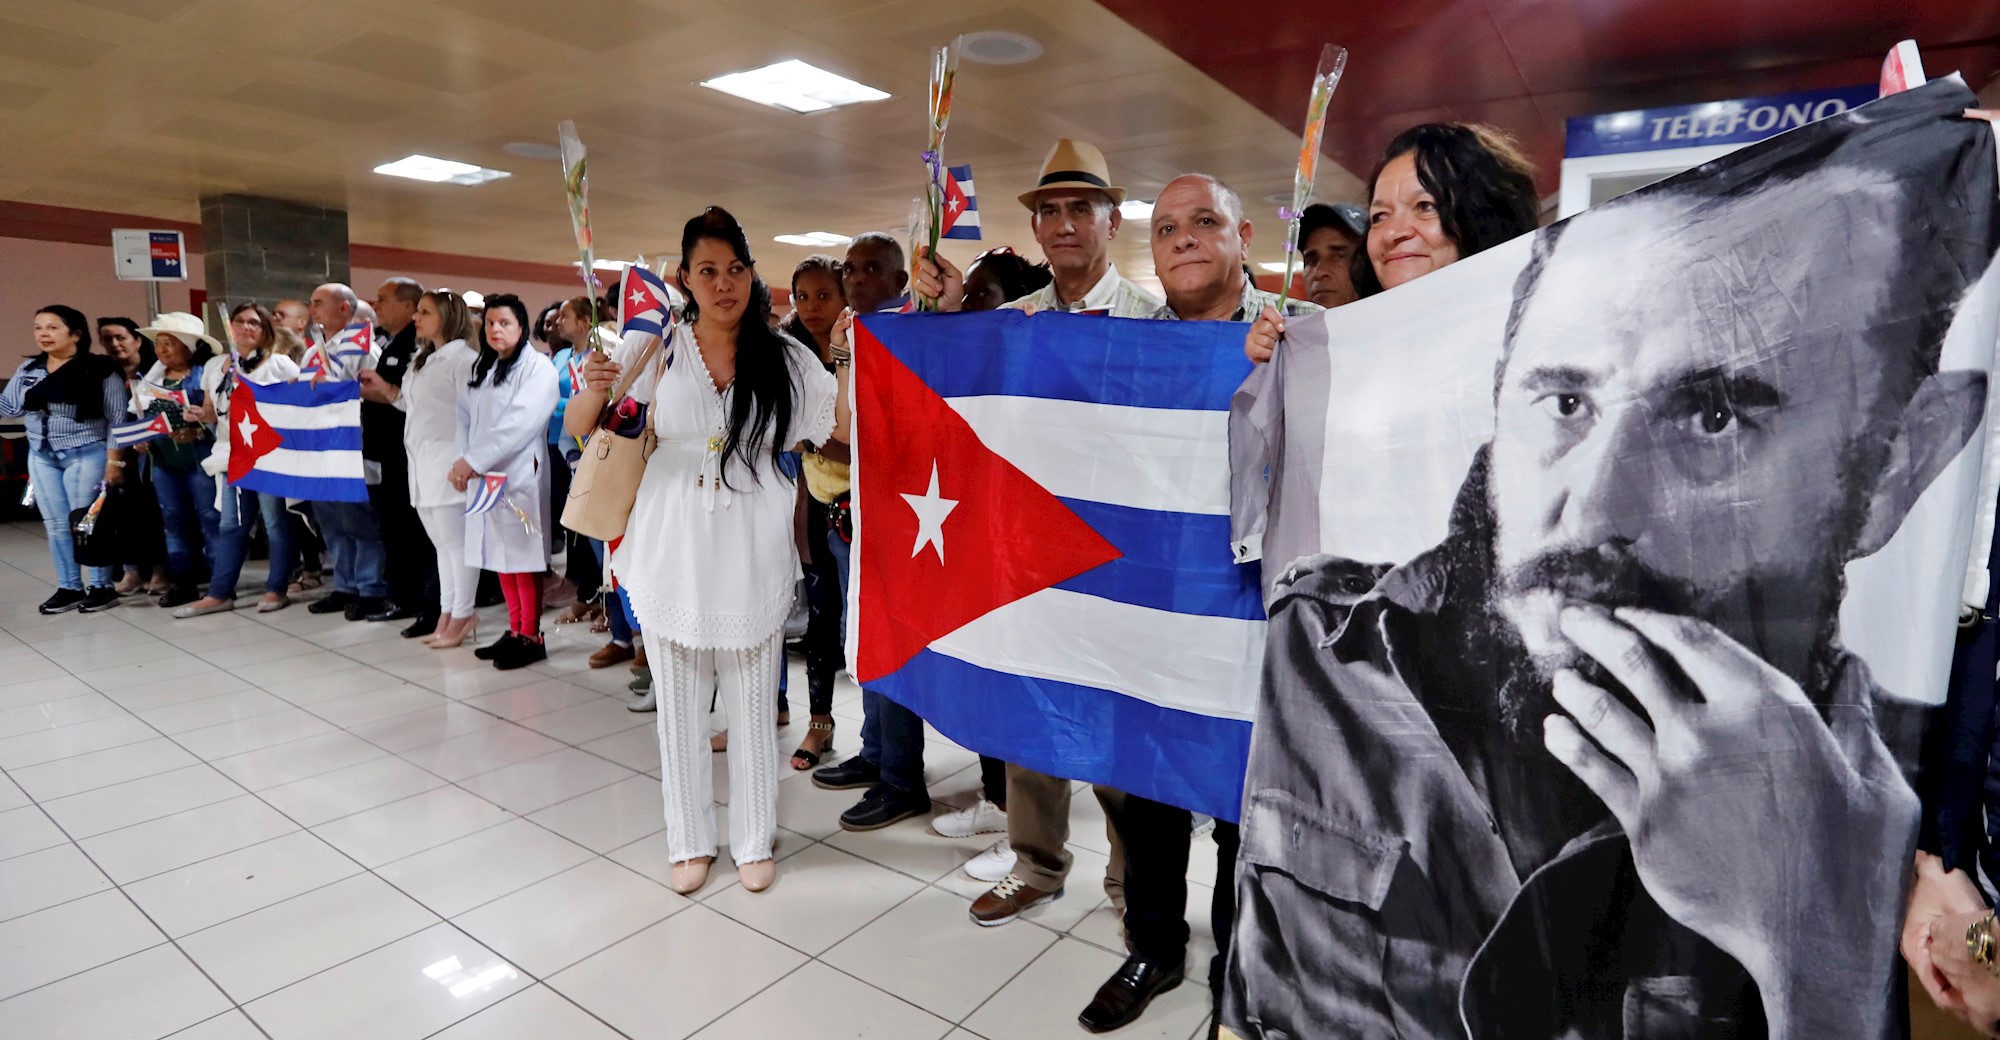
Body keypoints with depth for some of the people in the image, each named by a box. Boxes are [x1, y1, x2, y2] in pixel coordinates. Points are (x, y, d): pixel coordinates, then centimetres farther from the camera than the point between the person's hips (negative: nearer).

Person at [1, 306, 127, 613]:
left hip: (86, 455, -6)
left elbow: (117, 417, -10)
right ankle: (69, 587, 18)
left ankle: (102, 587, 11)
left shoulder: (100, 369, -10)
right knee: (56, 524, 9)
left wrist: (114, 460, -13)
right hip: (41, 456, 6)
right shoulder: (28, 369, 8)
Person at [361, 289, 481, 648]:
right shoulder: (424, 361, 19)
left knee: (456, 541, -4)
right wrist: (386, 390, 12)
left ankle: (463, 616, 3)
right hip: (422, 464, 9)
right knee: (442, 544, 12)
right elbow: (418, 407, 19)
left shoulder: (464, 358, -9)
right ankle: (447, 615, 18)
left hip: (448, 465, -9)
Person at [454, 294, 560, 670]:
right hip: (484, 476, 7)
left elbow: (519, 423, -18)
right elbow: (465, 415, 12)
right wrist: (463, 460, -4)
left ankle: (531, 636, 4)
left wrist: (472, 460, -18)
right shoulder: (482, 368, 17)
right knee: (500, 553, 10)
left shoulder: (538, 367, -8)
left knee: (523, 554, -4)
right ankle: (515, 630, 20)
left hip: (520, 474, -7)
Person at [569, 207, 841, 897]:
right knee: (679, 703, 12)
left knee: (753, 701, 10)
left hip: (752, 552, -1)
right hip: (674, 551, 1)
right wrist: (594, 390, -18)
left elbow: (845, 429, -4)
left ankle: (755, 839, 29)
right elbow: (578, 430, 2)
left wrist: (852, 357, -15)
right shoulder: (658, 350, -2)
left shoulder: (785, 357, -3)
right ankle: (690, 840, 31)